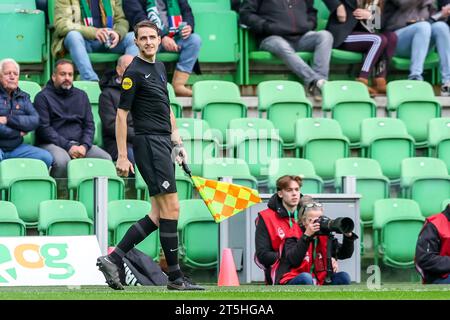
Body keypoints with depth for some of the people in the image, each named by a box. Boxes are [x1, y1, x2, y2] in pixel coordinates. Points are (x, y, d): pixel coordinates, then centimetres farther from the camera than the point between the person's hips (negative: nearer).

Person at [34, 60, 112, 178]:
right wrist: (68, 147, -15)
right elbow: (44, 128, -6)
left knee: (106, 158, -20)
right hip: (52, 144, -5)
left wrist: (84, 146, -6)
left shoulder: (81, 95, 21)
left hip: (79, 144, 5)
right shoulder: (43, 97, 3)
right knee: (62, 160, -38)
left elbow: (89, 125, 15)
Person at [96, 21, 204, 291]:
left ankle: (113, 259, 6)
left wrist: (177, 141, 20)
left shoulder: (160, 67, 17)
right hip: (149, 143, -9)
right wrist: (122, 156, -14)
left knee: (159, 215, 6)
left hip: (163, 144, 9)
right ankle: (175, 277, -5)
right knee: (171, 208, -9)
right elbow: (121, 115, -10)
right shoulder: (134, 72, -9)